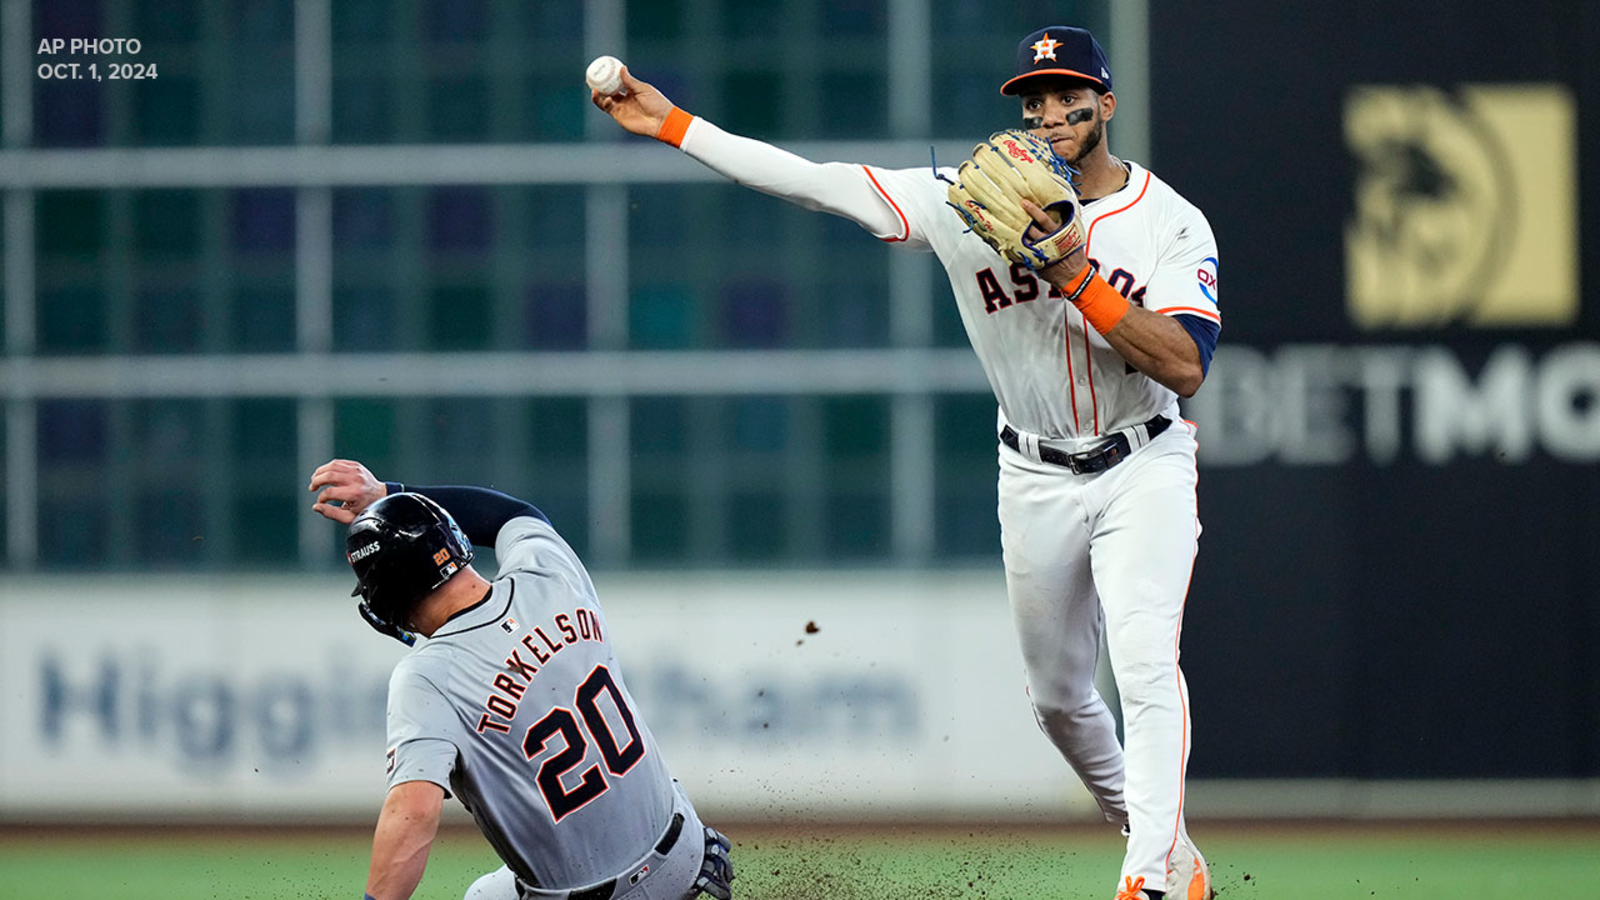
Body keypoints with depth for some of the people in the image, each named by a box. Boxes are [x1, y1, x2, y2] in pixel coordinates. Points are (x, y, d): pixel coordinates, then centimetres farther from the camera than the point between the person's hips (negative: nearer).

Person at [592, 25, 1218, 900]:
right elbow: (819, 183, -9)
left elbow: (1184, 367, -23)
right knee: (1056, 695, 13)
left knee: (1145, 660, -23)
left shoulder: (1171, 223, -12)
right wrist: (673, 125, -14)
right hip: (1036, 478, 4)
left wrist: (1076, 277, -30)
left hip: (1143, 467, -4)